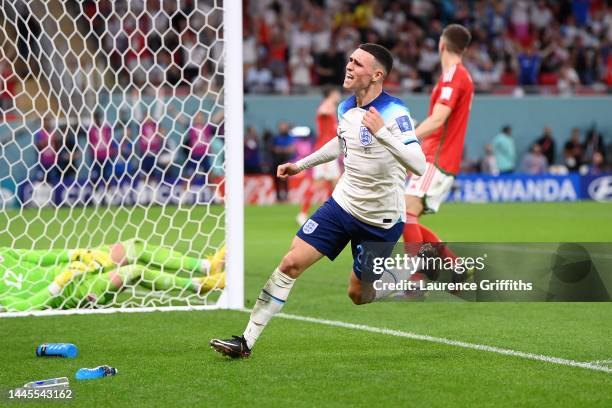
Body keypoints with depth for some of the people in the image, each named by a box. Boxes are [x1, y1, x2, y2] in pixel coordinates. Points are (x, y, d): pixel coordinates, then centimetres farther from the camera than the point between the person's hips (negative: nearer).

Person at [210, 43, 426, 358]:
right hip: (343, 204, 6)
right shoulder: (346, 108, 2)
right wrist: (301, 164, 25)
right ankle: (247, 341, -3)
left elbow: (419, 165, -32)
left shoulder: (395, 113, -21)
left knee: (359, 295, 2)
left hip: (380, 221, -6)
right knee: (291, 263, -7)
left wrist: (383, 133, -41)